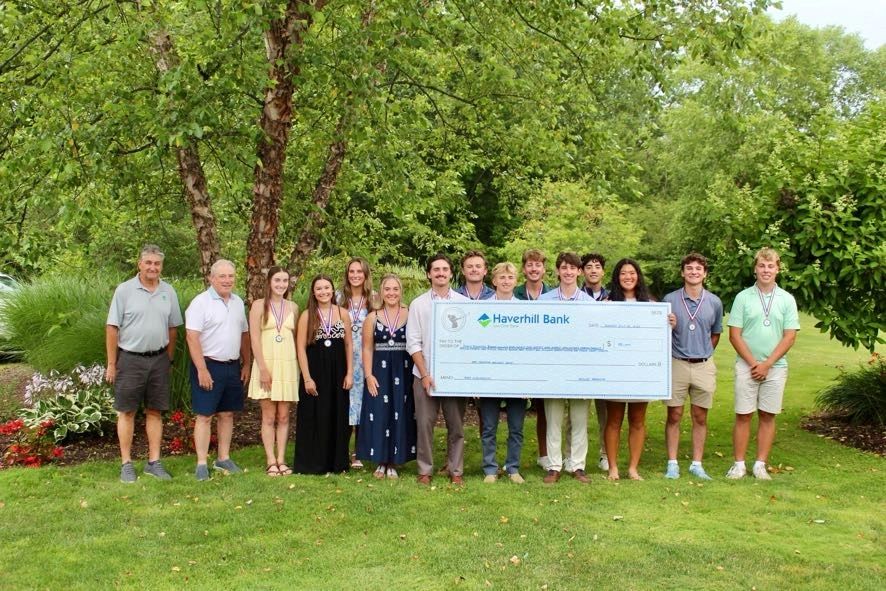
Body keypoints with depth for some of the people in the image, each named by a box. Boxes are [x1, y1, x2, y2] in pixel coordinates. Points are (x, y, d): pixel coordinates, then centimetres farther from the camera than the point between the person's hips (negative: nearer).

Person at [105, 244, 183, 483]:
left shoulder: (168, 292, 6)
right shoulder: (124, 290, -5)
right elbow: (112, 328, -5)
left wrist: (169, 358, 10)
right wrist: (111, 364, -6)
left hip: (158, 359, 3)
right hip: (130, 358, -3)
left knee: (155, 411, 8)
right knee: (127, 411, 3)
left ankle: (154, 462, 16)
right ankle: (126, 464, 11)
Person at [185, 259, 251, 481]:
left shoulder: (238, 302, 11)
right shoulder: (201, 302, -10)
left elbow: (244, 334, 17)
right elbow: (192, 338, -15)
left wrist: (246, 364, 13)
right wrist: (202, 370, -19)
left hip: (232, 367, 6)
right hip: (209, 366, -6)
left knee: (227, 414, 12)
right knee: (204, 416, -2)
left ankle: (223, 459, 22)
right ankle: (201, 464, 4)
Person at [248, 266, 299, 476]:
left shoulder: (293, 307, 9)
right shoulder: (259, 305, 0)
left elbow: (297, 338, 11)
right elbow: (254, 338, -6)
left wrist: (300, 367, 4)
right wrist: (263, 368, -13)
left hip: (288, 365, 3)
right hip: (266, 365, -3)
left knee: (283, 416, 5)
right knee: (269, 416, 1)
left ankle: (281, 460, 12)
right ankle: (271, 461, 6)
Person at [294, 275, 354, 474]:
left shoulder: (342, 313, 5)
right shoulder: (307, 315, -2)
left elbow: (349, 344, 8)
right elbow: (301, 348, -4)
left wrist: (349, 373, 1)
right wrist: (307, 378, -11)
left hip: (337, 372, 2)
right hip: (315, 371, -2)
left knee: (338, 416, 7)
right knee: (315, 418, 2)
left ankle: (337, 462, 19)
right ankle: (312, 464, 12)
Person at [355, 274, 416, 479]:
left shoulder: (410, 315, 1)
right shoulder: (372, 318, 5)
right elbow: (367, 348, 3)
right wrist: (369, 375, -7)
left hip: (403, 372, -1)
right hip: (379, 372, 1)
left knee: (400, 416, 3)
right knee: (379, 416, 2)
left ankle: (393, 463, 14)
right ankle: (381, 462, 15)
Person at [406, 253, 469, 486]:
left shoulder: (464, 303, 4)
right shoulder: (418, 304, 3)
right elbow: (413, 343, 0)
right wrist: (425, 374, -7)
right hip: (425, 374, 0)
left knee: (456, 425, 5)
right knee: (424, 423, 2)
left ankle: (456, 471, 15)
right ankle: (425, 470, 13)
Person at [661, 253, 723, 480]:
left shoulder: (714, 302, 3)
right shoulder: (670, 300, -1)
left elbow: (715, 335, 15)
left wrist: (703, 354, 10)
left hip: (704, 366, 2)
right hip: (677, 365, -1)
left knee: (700, 418, 8)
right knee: (674, 416, 3)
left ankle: (696, 464, 18)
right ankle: (672, 464, 11)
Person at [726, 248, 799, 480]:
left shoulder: (787, 300, 4)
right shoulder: (743, 297, 0)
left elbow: (789, 337, 0)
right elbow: (735, 335, -2)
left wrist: (767, 364, -8)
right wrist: (753, 363, -8)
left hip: (775, 367, 1)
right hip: (747, 366, -1)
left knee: (768, 416, 6)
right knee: (743, 416, 2)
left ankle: (760, 465, 14)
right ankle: (739, 464, 9)